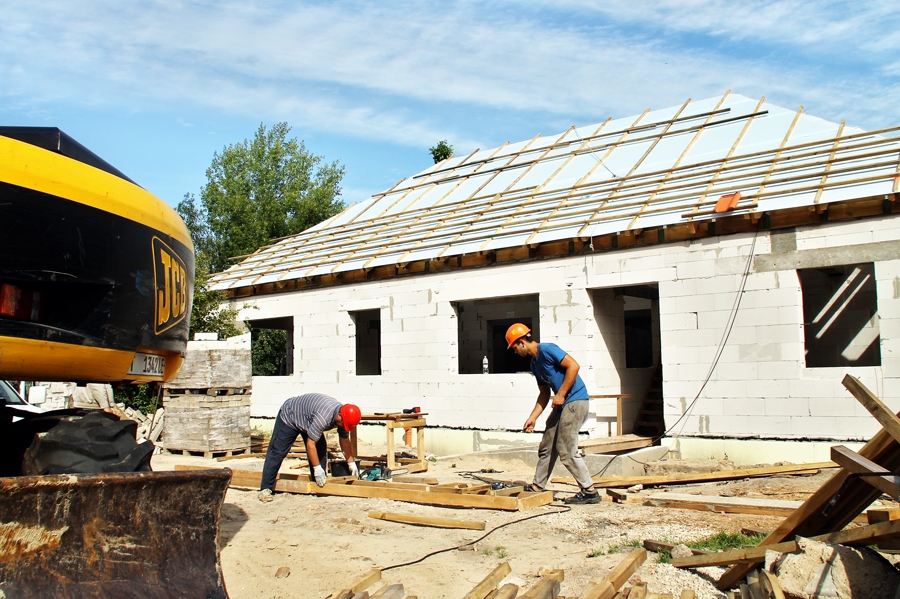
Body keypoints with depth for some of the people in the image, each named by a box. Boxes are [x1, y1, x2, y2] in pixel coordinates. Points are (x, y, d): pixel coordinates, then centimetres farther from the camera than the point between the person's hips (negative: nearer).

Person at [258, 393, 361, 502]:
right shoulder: (323, 417, -42)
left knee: (321, 450, -3)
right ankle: (265, 488, -7)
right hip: (289, 416, -8)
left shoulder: (344, 416, -17)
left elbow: (345, 441, -2)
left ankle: (320, 484, 6)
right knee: (277, 452, -10)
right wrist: (317, 468, -28)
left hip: (307, 419, 8)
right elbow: (310, 444, -34)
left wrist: (351, 463, 1)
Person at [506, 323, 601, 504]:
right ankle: (537, 486, 24)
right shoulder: (535, 363, 16)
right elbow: (544, 393, 19)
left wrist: (561, 394, -18)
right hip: (561, 405, 10)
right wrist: (532, 418, 13)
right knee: (546, 447, 13)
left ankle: (590, 492, -3)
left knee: (566, 450, -10)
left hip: (575, 401, -10)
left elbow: (573, 366, -20)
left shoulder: (547, 350, -12)